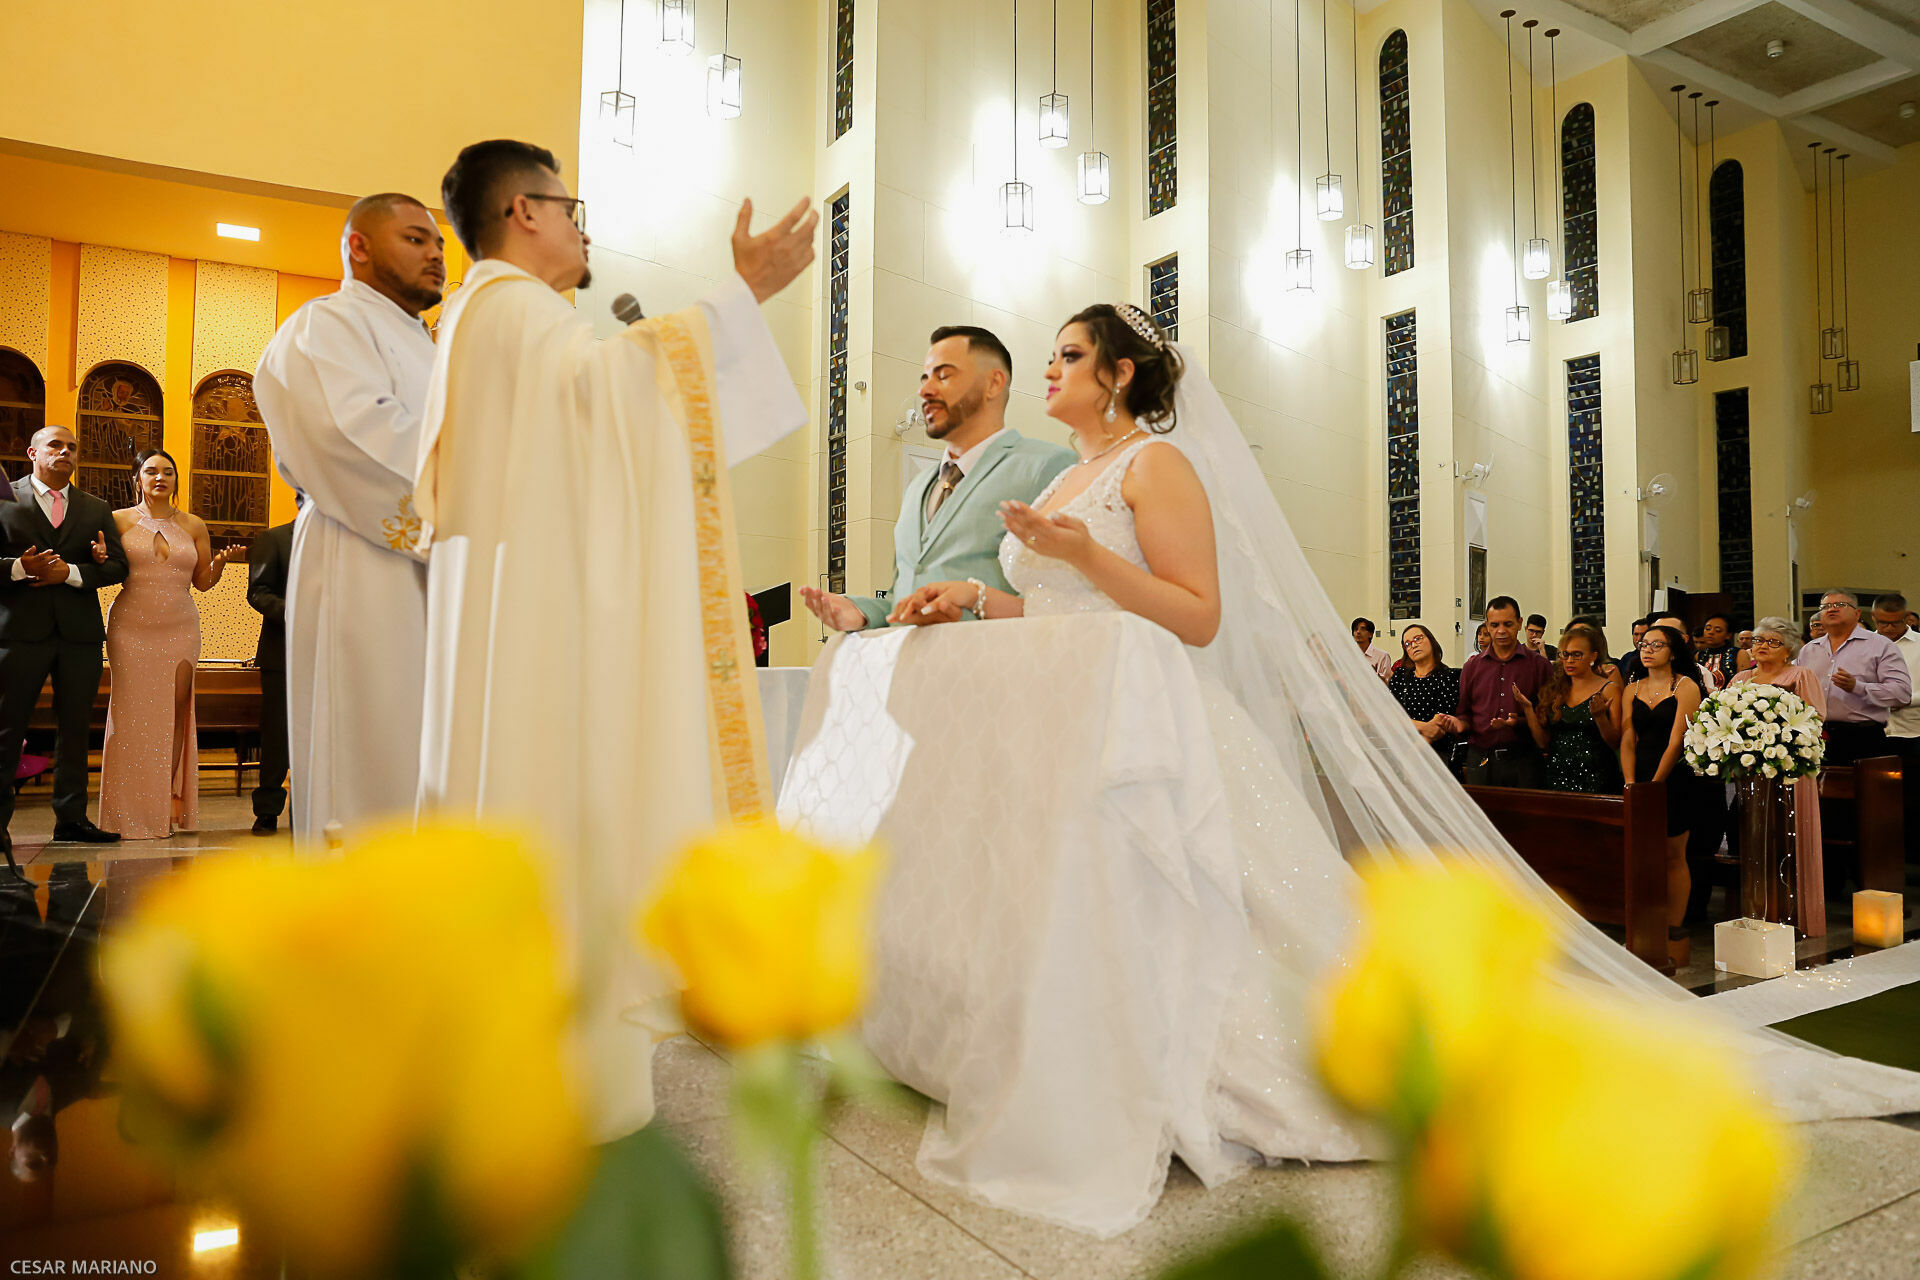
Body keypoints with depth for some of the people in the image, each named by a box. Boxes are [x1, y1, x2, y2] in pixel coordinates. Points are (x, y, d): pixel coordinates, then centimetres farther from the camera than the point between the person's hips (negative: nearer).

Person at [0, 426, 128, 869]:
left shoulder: (97, 509, 14)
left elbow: (117, 566, 5)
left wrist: (70, 572, -9)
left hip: (80, 633, 3)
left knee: (75, 727, 6)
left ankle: (71, 818, 13)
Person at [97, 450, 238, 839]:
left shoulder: (194, 526, 9)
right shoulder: (119, 521, 4)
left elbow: (203, 582, 11)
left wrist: (220, 562, -8)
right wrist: (99, 559, -18)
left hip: (180, 629, 2)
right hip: (131, 628, -1)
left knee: (175, 712, -1)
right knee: (134, 713, 0)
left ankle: (171, 797, 7)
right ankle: (133, 809, 8)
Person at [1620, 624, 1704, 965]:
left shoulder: (1686, 687, -3)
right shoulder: (1632, 689, 12)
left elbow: (1676, 741, -9)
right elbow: (1628, 741, 7)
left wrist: (1653, 784, -13)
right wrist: (1631, 784, -5)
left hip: (1674, 778, -4)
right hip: (1640, 777, 4)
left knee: (1673, 856, 0)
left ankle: (1674, 933, 7)